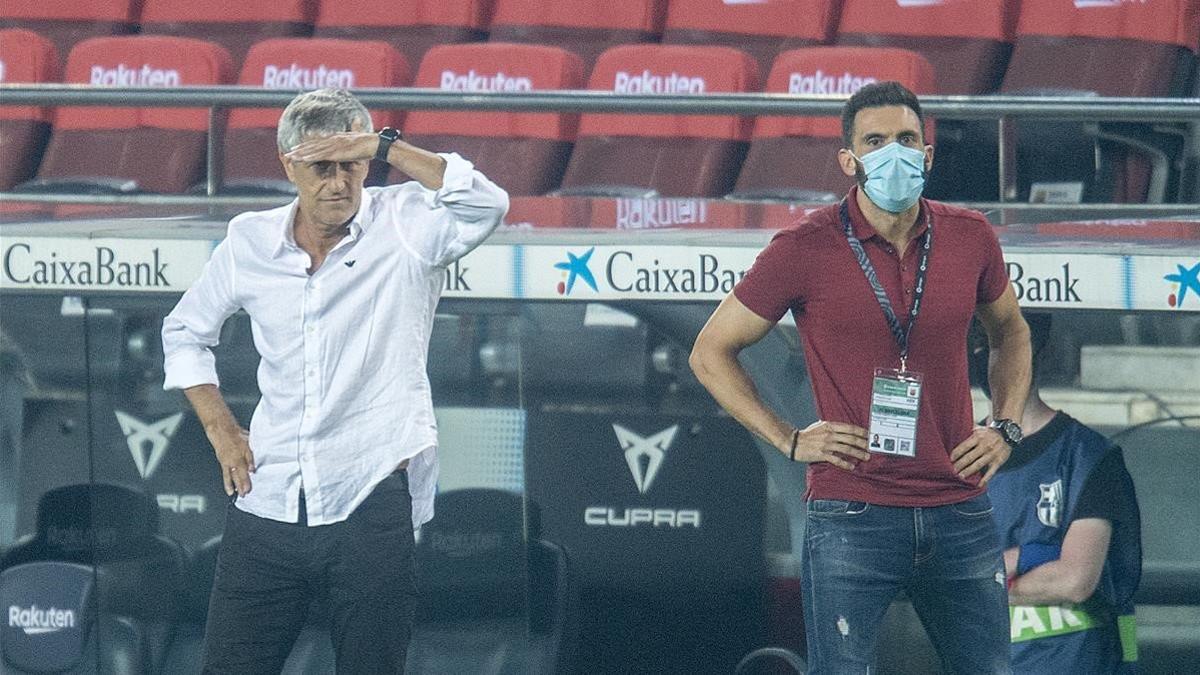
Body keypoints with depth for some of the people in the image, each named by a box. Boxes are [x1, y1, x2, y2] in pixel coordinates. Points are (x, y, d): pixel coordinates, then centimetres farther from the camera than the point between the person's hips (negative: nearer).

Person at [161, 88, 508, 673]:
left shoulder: (405, 226, -4)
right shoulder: (250, 242, 7)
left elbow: (487, 206, -24)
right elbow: (184, 329, 23)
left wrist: (386, 147, -23)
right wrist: (220, 430, 12)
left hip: (370, 502, -3)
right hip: (267, 506, 3)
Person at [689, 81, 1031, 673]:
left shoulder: (969, 239, 5)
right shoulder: (806, 248, -5)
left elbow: (1010, 333, 26)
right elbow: (711, 353, 5)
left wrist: (1005, 429, 12)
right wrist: (789, 441, -1)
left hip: (960, 513, 4)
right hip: (851, 515, -4)